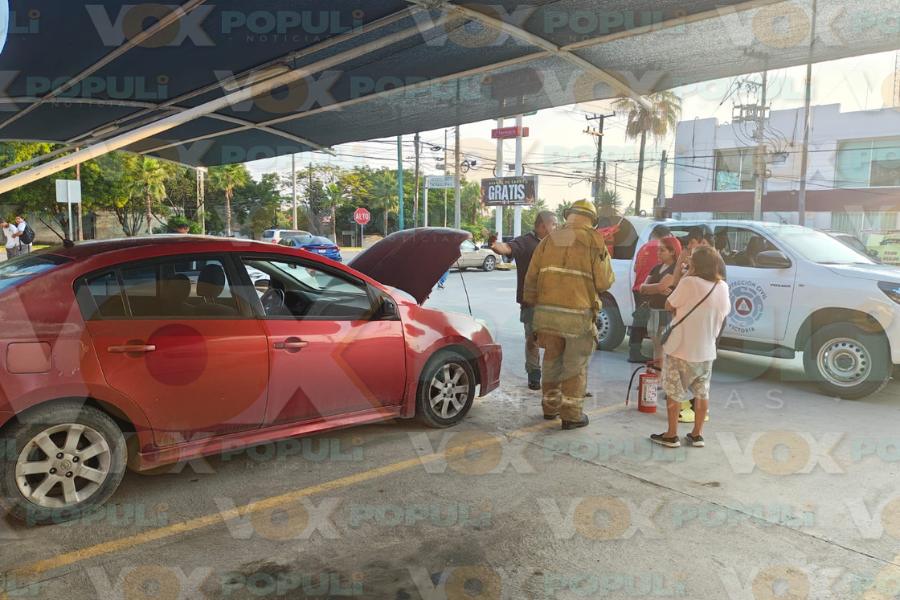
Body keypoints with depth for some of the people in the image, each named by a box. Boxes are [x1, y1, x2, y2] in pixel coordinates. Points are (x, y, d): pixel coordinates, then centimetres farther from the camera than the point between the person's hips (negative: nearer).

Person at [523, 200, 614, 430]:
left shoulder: (549, 239, 9)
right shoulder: (593, 240, -3)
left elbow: (531, 278, 9)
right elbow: (604, 282, -4)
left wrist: (533, 304, 20)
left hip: (547, 312, 4)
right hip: (578, 315, -4)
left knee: (552, 360, 18)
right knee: (575, 366, 7)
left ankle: (551, 406, 29)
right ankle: (571, 415, 12)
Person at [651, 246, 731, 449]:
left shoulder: (689, 283, -19)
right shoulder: (723, 287, 0)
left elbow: (669, 306, -8)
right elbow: (724, 313, 12)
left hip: (682, 350, -5)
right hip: (707, 351, 6)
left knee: (674, 392, 6)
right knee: (702, 393, 15)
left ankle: (671, 435, 11)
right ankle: (697, 434, 22)